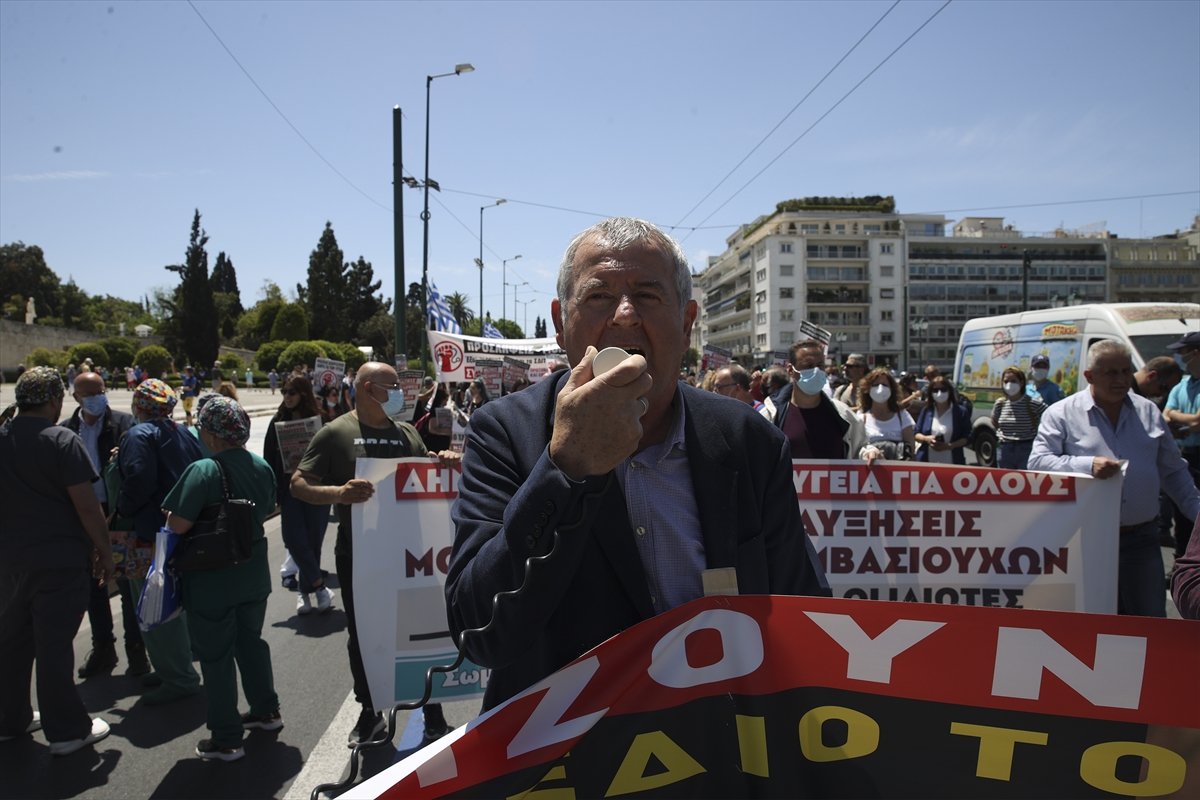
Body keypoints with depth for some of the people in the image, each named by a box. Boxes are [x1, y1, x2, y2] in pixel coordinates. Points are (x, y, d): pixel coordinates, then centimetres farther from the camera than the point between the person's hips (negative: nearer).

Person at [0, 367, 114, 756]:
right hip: (60, 561, -6)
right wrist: (104, 548, -7)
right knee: (55, 646, 0)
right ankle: (67, 730, 10)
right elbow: (86, 505, -17)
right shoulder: (63, 441, -15)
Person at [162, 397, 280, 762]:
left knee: (216, 655, 5)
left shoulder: (203, 471, -22)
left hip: (212, 580, -6)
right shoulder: (262, 467, -2)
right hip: (253, 575, 6)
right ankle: (266, 711, 36)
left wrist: (169, 515, -2)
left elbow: (179, 524, -23)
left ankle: (226, 739, 14)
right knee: (251, 640, 23)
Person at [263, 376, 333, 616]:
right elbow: (269, 458, 4)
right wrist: (272, 492, -2)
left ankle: (305, 588, 21)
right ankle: (319, 586, 7)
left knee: (313, 540, 4)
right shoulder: (278, 422, 3)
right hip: (289, 490, 1)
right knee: (295, 540, -7)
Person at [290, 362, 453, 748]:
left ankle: (433, 715, 21)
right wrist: (340, 493, -26)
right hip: (358, 555, -2)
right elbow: (299, 484, -7)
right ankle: (369, 712, 32)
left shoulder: (407, 433, 9)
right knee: (362, 636, 13)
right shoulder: (336, 433, -5)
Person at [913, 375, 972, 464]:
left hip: (952, 464, -2)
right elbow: (915, 434, 11)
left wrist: (949, 446, -18)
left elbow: (967, 438, -1)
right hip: (926, 463, 2)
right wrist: (926, 439, -12)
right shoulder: (926, 411, 7)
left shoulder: (961, 411, 1)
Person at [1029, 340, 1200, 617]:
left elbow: (1173, 472, 18)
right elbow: (1038, 462, -12)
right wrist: (1087, 466, -24)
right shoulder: (1061, 414, -2)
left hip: (1141, 536, 3)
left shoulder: (1148, 412, 12)